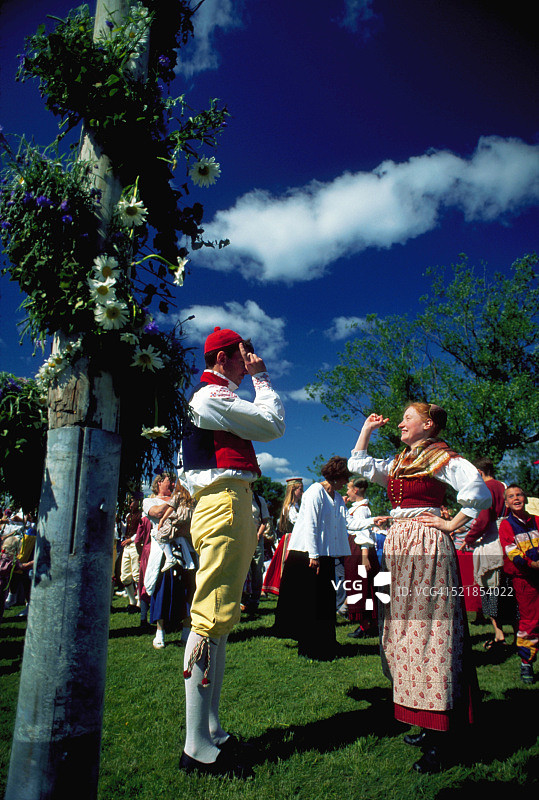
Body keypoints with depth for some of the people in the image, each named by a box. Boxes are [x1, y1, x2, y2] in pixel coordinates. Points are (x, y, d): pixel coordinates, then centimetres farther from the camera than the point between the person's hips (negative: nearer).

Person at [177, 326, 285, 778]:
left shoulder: (209, 397, 25)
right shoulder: (214, 395, -8)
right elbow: (273, 425, -8)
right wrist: (262, 378, 0)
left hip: (223, 505, 11)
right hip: (226, 503, -11)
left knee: (218, 619, 11)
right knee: (212, 618, -9)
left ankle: (211, 732, 20)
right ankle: (199, 749, -2)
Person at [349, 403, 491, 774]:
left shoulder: (443, 458, -5)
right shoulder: (397, 463, 17)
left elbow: (480, 493, -16)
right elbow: (359, 464, 19)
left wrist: (451, 525, -11)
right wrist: (368, 428, 19)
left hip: (427, 546, -8)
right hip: (398, 547, 8)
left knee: (428, 630, -6)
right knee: (403, 630, 11)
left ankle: (440, 739, 4)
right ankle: (427, 723, 24)